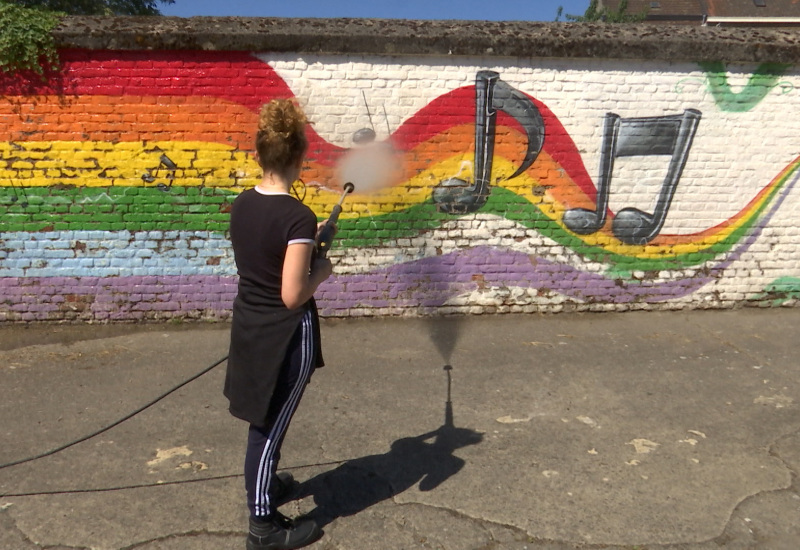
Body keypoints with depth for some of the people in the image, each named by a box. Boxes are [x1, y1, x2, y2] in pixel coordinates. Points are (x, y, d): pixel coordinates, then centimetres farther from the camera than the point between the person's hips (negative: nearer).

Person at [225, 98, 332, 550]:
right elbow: (293, 296, -25)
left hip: (249, 326, 7)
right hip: (285, 336, -7)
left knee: (264, 419, 26)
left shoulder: (242, 204, -1)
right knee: (272, 424, 7)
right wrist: (322, 270, -7)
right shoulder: (298, 216, -24)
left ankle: (264, 483, 48)